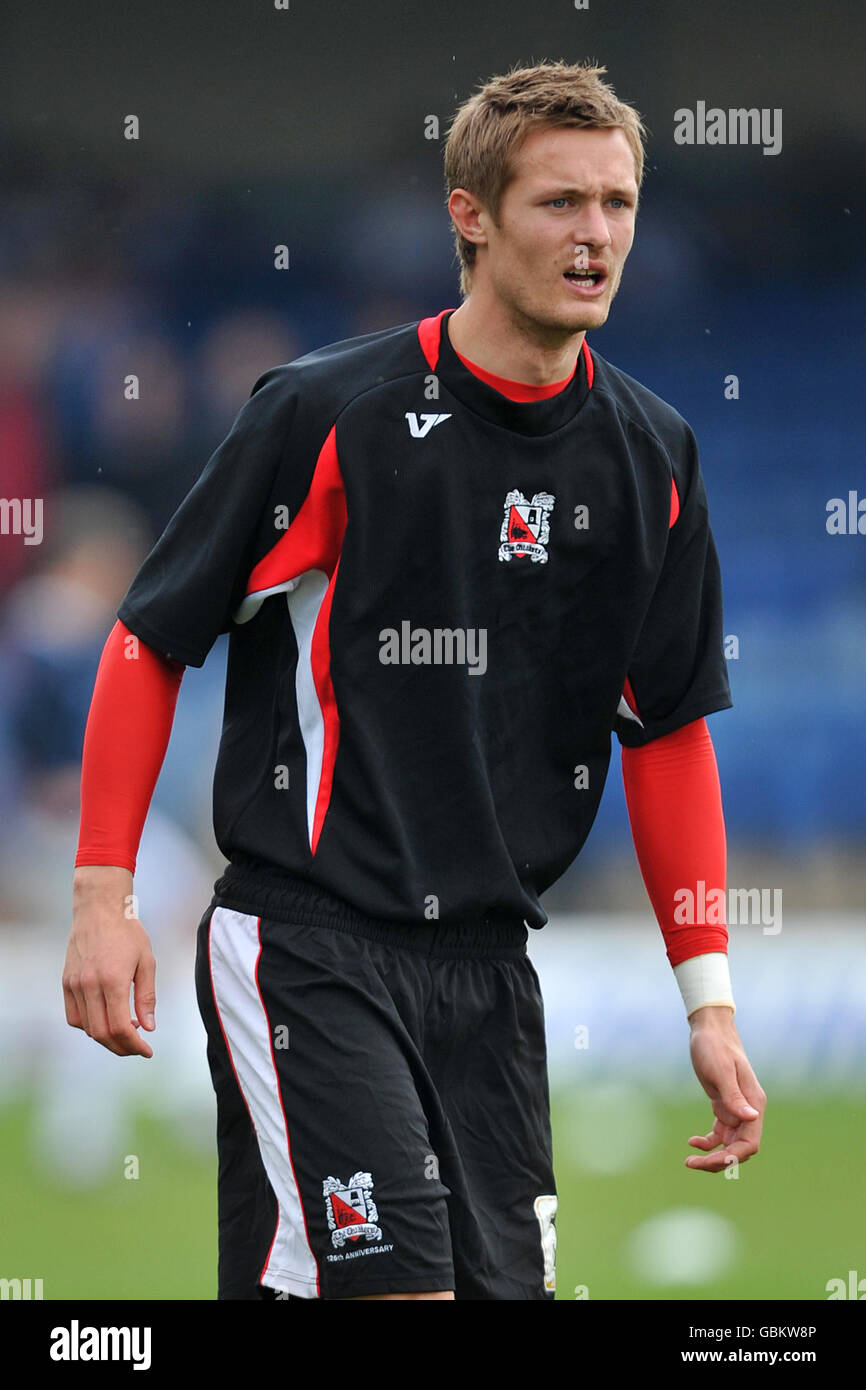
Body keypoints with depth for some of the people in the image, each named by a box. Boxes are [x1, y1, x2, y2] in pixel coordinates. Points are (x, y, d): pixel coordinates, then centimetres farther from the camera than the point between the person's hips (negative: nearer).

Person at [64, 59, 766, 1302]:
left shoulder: (650, 455, 6)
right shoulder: (329, 414, -9)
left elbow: (668, 724, 13)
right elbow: (150, 639, -3)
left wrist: (709, 1001, 9)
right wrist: (103, 897, -9)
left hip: (489, 960, 6)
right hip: (304, 949, -6)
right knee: (395, 1284, -16)